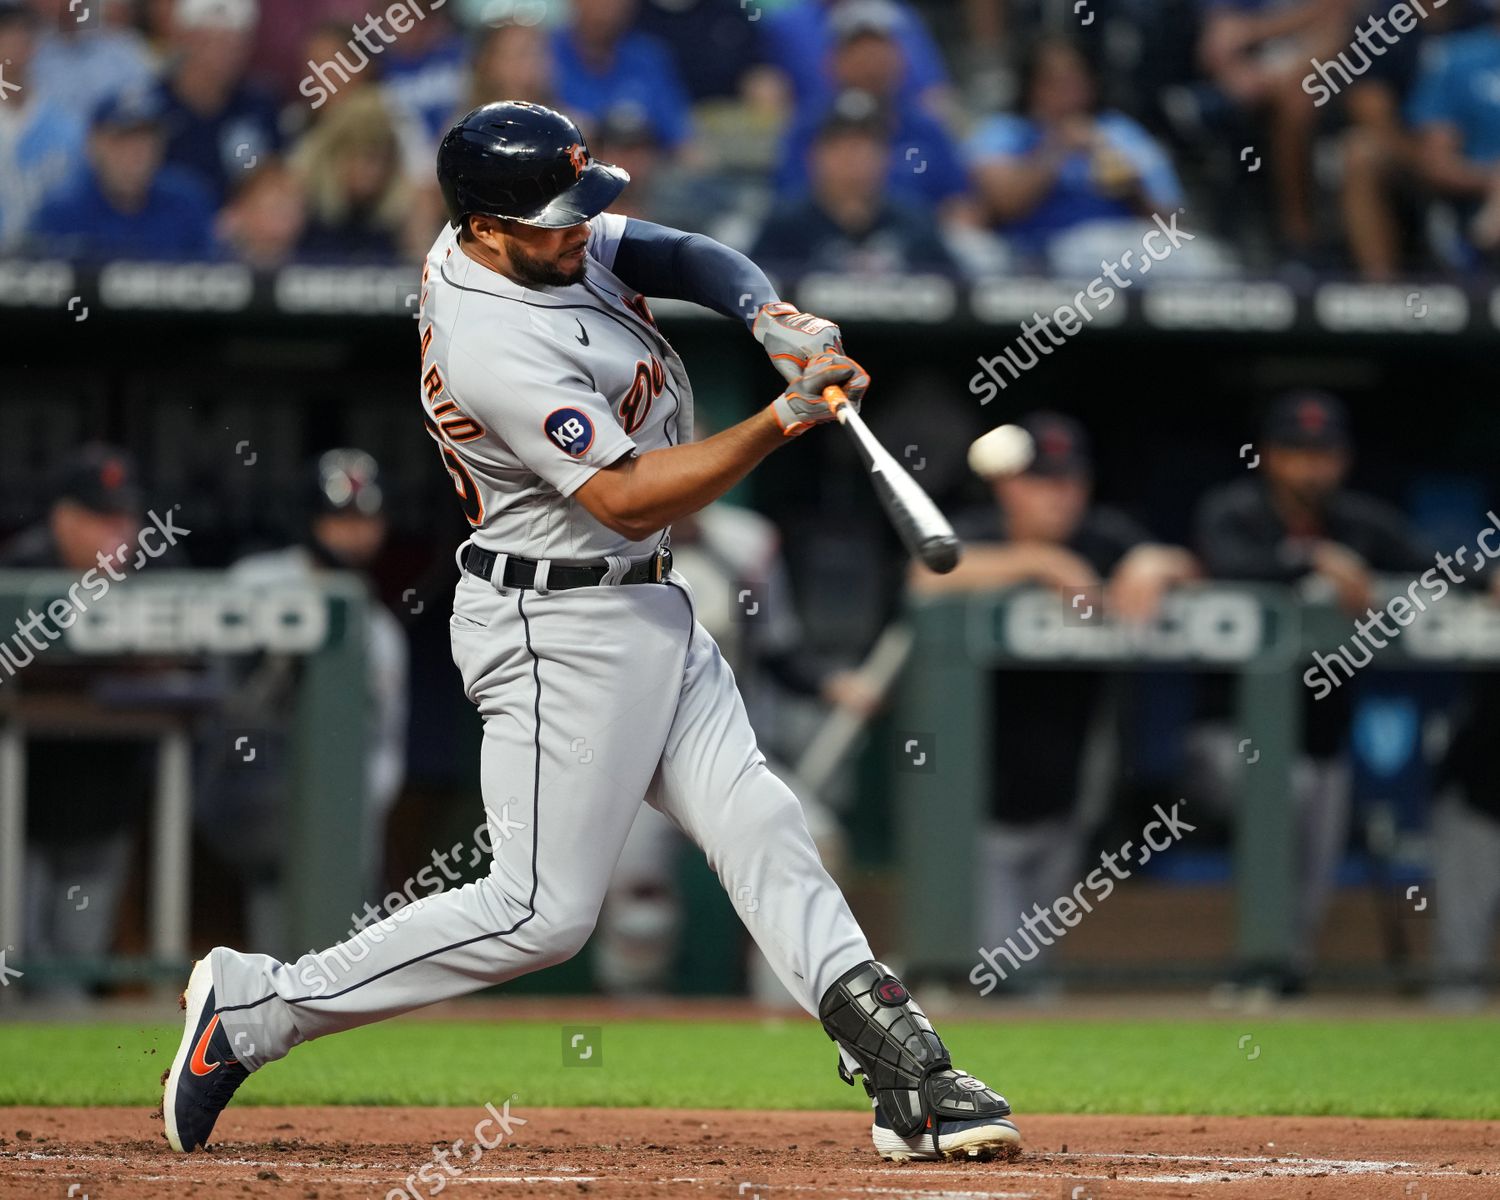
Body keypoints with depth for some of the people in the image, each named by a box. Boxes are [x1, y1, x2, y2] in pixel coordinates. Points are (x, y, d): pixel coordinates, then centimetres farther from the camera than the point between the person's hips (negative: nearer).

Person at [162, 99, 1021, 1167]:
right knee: (544, 911, -6)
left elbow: (688, 256, 6)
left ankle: (905, 1072, 1)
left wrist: (774, 317, -15)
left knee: (756, 824, 3)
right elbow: (628, 499, -27)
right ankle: (256, 1008, 1)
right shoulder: (497, 351, -27)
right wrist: (784, 419, -33)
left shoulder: (547, 237, 0)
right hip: (560, 629, -9)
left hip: (648, 606, 9)